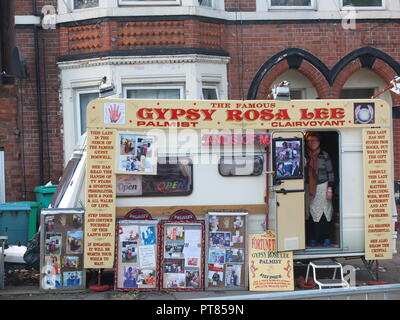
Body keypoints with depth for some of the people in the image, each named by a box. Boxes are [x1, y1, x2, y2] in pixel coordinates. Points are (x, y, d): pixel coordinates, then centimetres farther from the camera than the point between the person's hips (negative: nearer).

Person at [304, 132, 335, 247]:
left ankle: (326, 238, 9)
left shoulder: (324, 155, -1)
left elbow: (330, 173, -1)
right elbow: (302, 173, 11)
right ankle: (312, 239, 11)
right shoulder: (305, 156, 5)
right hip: (309, 188, 2)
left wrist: (330, 189, -6)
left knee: (324, 213, -1)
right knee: (311, 214, 3)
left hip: (322, 187, -2)